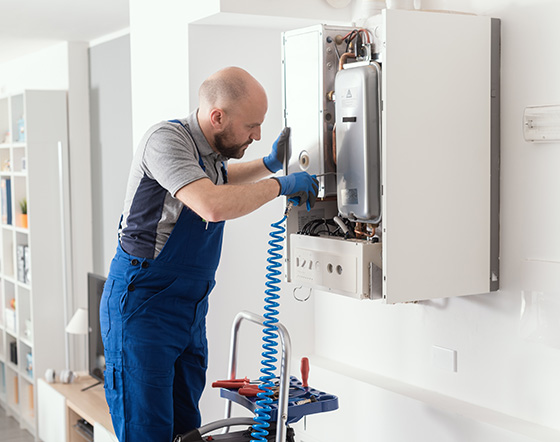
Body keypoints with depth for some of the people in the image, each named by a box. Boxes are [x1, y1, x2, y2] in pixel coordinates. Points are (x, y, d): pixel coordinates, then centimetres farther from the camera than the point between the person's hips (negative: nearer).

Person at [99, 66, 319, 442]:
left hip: (191, 309, 9)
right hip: (142, 305, -8)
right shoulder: (166, 139, -19)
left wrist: (269, 164, 17)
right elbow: (214, 205, -34)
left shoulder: (210, 149, 9)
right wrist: (280, 185, -21)